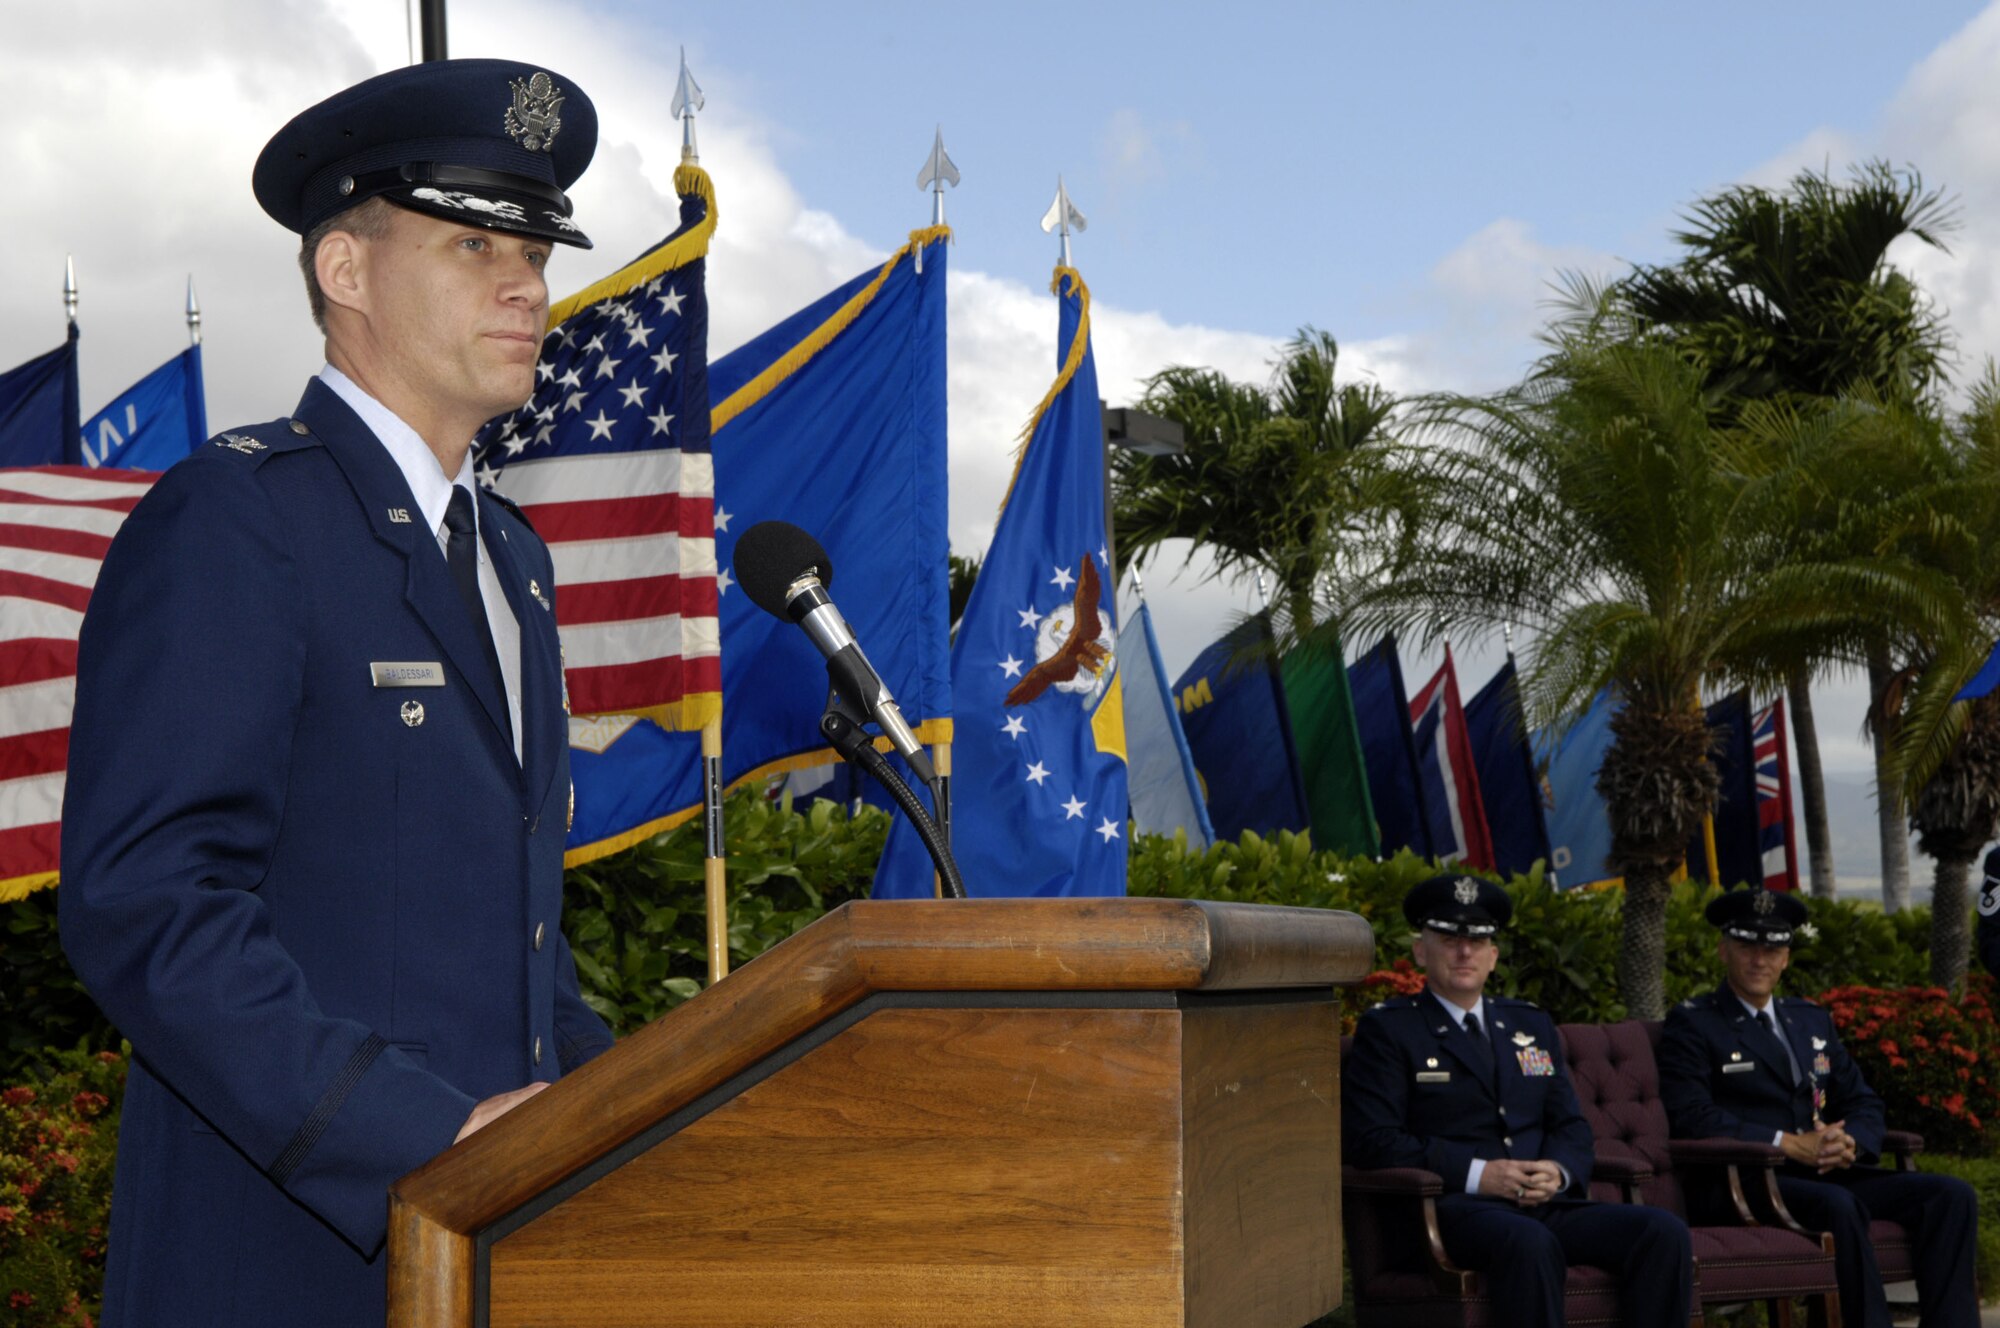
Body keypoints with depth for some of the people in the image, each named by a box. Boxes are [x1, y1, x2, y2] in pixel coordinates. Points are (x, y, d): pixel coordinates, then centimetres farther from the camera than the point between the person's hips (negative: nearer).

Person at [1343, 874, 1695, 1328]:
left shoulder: (1532, 1026, 24)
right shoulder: (1386, 1030, 5)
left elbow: (1571, 1126, 21)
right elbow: (1371, 1139, -6)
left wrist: (1558, 1171, -5)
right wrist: (1476, 1174, -15)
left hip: (1546, 1205, 6)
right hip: (1453, 1208, -6)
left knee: (1665, 1232, -19)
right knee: (1528, 1243, -39)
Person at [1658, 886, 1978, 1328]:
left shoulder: (1812, 1021, 23)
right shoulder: (1691, 1024, 2)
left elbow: (1864, 1104, 20)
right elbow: (1692, 1119, -11)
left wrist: (1849, 1143, -6)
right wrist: (1789, 1144, -17)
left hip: (1829, 1175, 7)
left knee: (1952, 1195, -13)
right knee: (1838, 1205, -37)